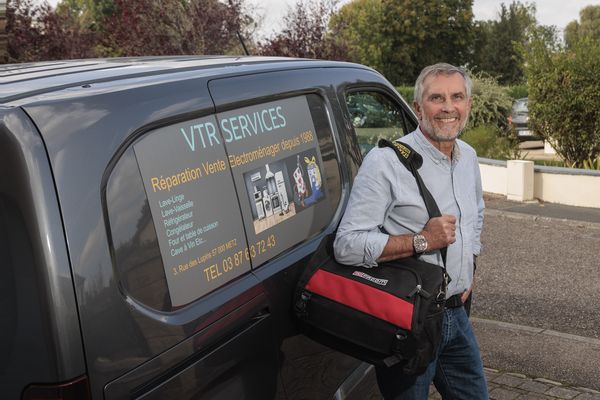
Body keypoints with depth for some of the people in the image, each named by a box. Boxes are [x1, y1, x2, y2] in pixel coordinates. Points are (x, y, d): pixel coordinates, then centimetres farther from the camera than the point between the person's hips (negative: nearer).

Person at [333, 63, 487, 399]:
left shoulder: (468, 157, 8)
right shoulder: (387, 162, -18)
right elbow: (347, 245, -24)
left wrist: (469, 269, 15)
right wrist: (422, 241, -26)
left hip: (456, 313, 8)